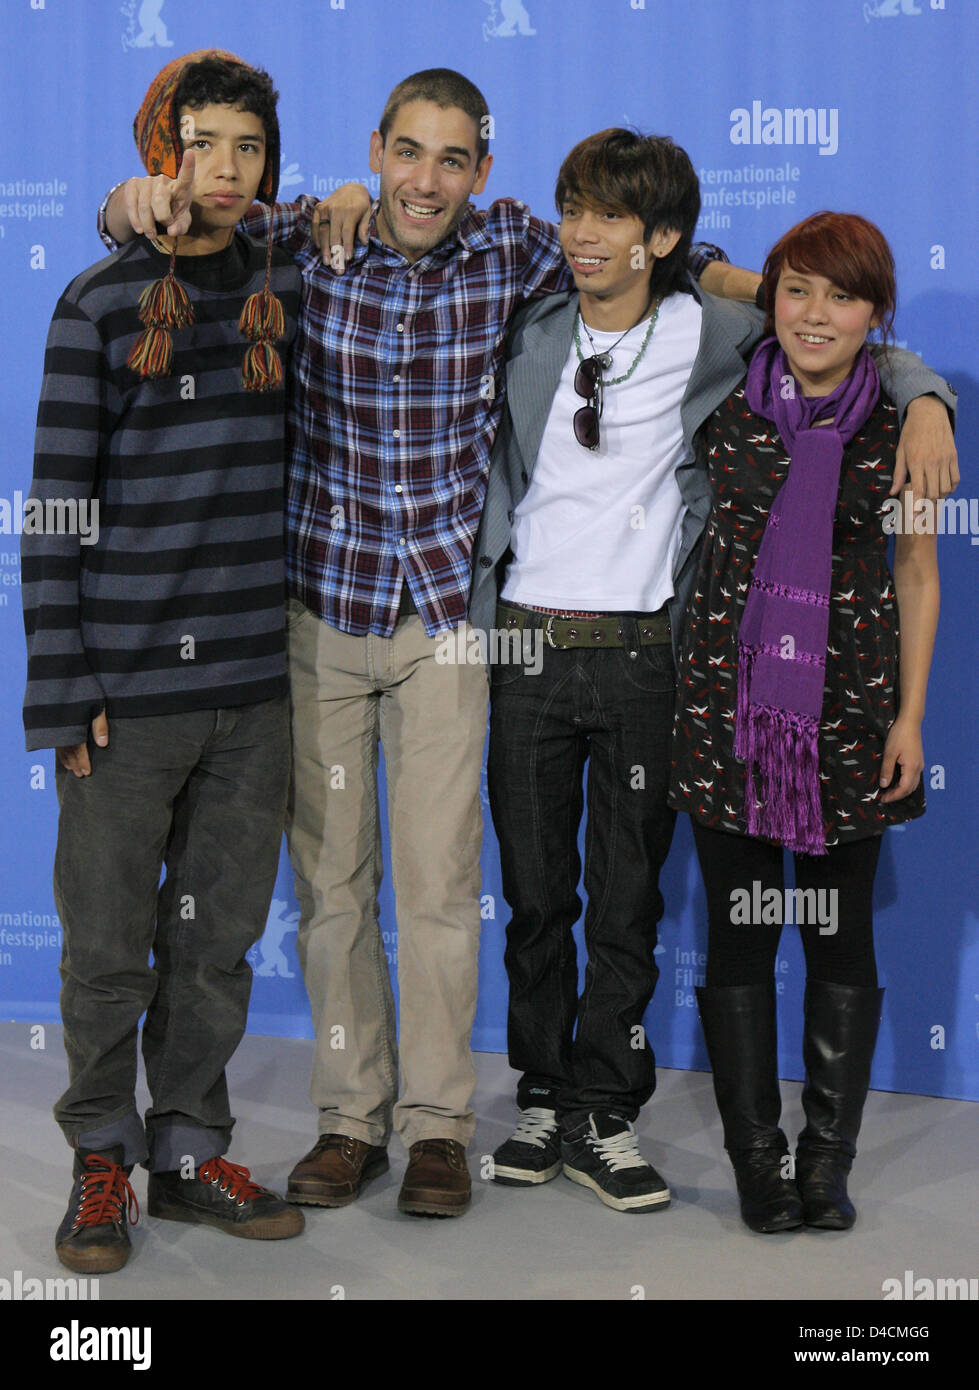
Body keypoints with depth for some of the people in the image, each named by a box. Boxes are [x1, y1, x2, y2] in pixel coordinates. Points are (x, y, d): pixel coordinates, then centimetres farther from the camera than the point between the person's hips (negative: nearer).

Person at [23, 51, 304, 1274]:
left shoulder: (289, 291, 8)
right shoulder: (101, 304, -2)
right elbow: (57, 510, -3)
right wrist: (66, 691, -8)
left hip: (254, 683, 3)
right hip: (130, 688, -3)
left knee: (220, 934, 10)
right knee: (108, 944, 4)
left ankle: (190, 1152, 24)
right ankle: (102, 1162, 20)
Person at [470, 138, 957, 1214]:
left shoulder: (715, 337, -1)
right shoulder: (526, 330, 3)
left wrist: (923, 401, -12)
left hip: (642, 651, -1)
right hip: (525, 642, 1)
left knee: (629, 896, 4)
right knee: (534, 892, 9)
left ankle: (603, 1117, 16)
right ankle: (543, 1097, 24)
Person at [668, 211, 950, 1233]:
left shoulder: (903, 422, 1)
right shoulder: (725, 406, 0)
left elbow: (916, 578, 6)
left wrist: (910, 716, 3)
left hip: (850, 705, 0)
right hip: (730, 694, 0)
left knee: (842, 936, 6)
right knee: (738, 932, 4)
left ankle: (828, 1160, 18)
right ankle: (757, 1161, 15)